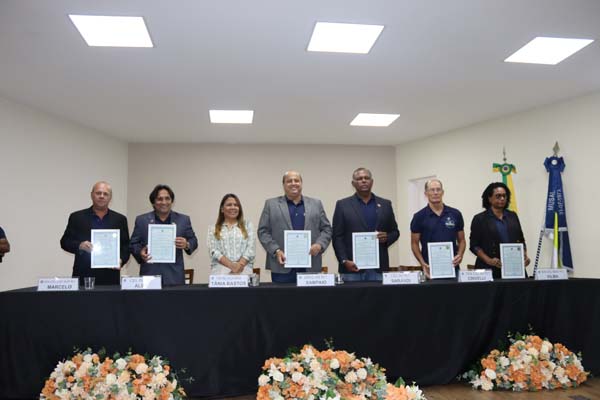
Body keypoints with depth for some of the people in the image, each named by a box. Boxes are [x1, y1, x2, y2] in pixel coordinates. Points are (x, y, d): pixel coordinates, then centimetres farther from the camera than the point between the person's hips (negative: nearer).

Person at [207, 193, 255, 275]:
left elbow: (251, 248, 3)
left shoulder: (248, 225, 14)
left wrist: (239, 266, -11)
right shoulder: (213, 228, 13)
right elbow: (213, 251, 1)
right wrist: (231, 266, -12)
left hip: (243, 271, 0)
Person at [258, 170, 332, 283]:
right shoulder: (271, 204, 7)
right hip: (282, 266, -1)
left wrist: (319, 245, -7)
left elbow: (326, 229, 11)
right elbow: (263, 231, 3)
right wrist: (276, 251, -9)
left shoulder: (316, 204, 12)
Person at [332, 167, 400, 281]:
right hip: (352, 267, -2)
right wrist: (344, 261, -10)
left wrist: (387, 237, -7)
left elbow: (395, 232, 16)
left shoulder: (385, 204, 12)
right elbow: (337, 237, 1)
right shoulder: (342, 205, 5)